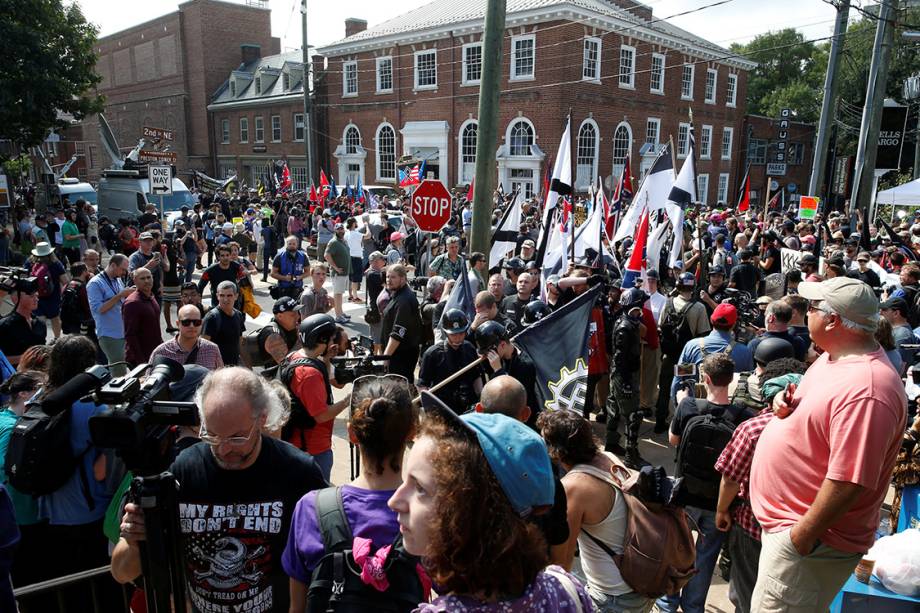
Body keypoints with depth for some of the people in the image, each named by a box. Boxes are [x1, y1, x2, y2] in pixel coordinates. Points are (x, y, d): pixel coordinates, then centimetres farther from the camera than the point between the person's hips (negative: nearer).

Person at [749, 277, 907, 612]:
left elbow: (849, 482, -29)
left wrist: (800, 540, -21)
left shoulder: (867, 390, -29)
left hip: (808, 537, -10)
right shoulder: (834, 356, 3)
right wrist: (789, 405, -3)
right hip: (785, 520, 10)